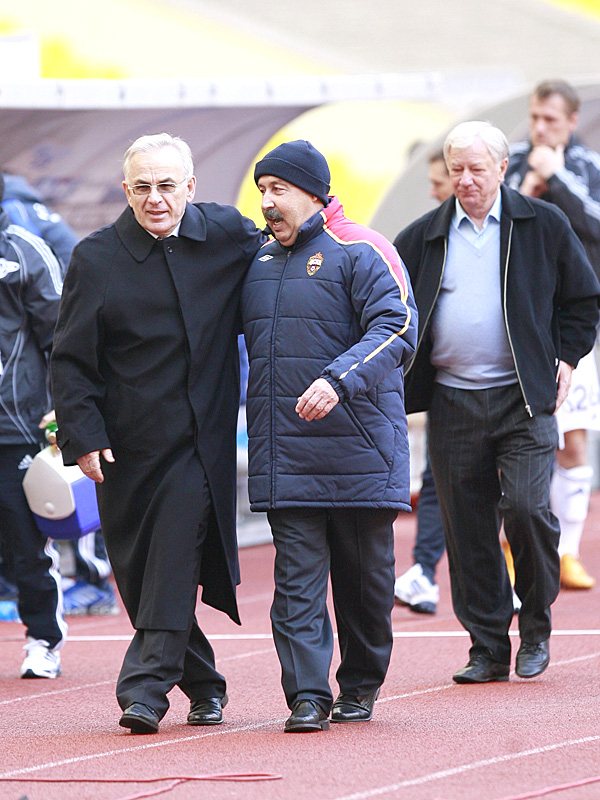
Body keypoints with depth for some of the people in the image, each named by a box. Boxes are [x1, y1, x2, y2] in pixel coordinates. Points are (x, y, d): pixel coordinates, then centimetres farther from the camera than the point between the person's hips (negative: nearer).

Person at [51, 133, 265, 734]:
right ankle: (202, 684, 24)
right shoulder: (95, 258, -2)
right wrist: (83, 435, -10)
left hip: (200, 441, -1)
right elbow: (71, 360, -1)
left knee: (173, 563, -12)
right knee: (136, 568, 7)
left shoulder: (227, 234, 1)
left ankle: (146, 688, -14)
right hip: (127, 447, 1)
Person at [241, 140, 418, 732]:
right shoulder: (259, 264, 16)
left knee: (364, 576, 7)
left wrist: (339, 379, -30)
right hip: (284, 456, 4)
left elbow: (396, 331, -16)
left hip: (357, 448, -4)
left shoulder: (360, 253, -5)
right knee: (297, 577, -5)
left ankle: (360, 687, 22)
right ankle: (308, 695, -6)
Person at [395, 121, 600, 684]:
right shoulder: (424, 236, 8)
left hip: (522, 398, -2)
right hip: (452, 402, 3)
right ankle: (488, 649, 10)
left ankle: (536, 629, 6)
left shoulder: (542, 226, 4)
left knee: (527, 508, -15)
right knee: (467, 530, 2)